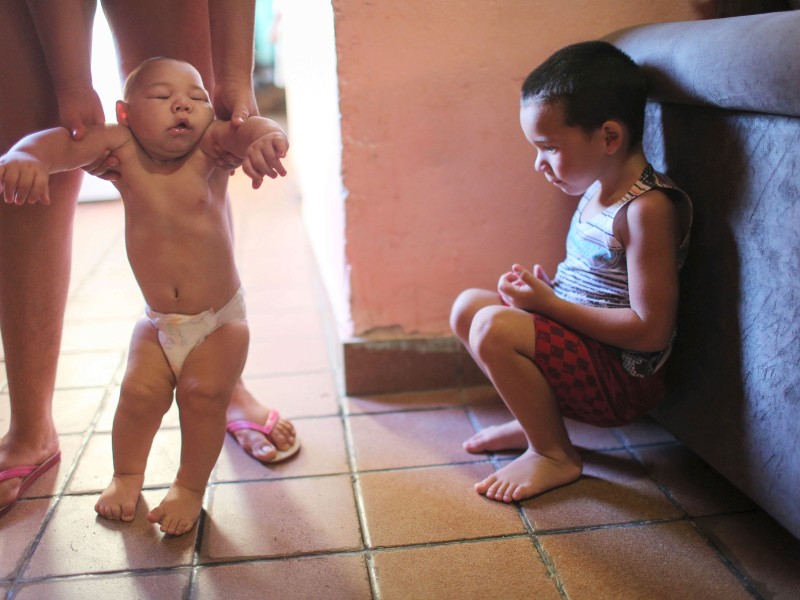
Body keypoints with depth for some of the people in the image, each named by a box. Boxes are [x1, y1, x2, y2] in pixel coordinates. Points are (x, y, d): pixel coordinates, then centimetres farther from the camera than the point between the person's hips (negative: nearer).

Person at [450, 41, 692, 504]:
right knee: (469, 305, 8)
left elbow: (651, 330, -25)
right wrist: (545, 288, -3)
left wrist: (549, 303, -22)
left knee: (493, 327, -27)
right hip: (582, 340, 10)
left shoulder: (648, 208, -23)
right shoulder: (598, 189, 5)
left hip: (625, 377, -9)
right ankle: (538, 419, 15)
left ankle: (553, 454, -6)